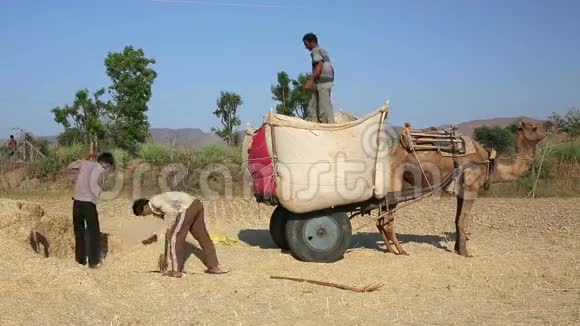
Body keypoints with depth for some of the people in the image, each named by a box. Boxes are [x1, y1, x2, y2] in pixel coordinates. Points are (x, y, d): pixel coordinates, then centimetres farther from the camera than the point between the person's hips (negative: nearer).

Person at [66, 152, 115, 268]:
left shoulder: (84, 163, 9)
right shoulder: (102, 171, -4)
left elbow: (69, 169, 15)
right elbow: (106, 186, 7)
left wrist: (78, 179, 18)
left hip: (77, 201, 5)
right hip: (89, 203, -5)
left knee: (79, 231, 17)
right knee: (94, 233, 6)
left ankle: (80, 259, 20)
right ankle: (94, 262, 5)